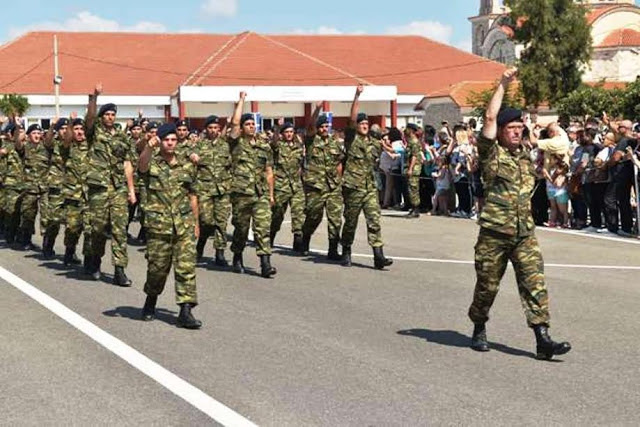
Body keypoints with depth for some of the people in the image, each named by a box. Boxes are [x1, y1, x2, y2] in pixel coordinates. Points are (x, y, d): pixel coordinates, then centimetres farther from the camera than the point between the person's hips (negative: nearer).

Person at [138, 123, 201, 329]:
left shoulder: (186, 165, 10)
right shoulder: (152, 163, -1)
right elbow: (142, 165, -27)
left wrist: (195, 223, 16)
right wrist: (149, 147, -47)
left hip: (184, 225, 2)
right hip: (159, 225, -2)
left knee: (187, 267, -5)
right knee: (157, 267, 7)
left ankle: (186, 311, -5)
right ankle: (151, 301, 32)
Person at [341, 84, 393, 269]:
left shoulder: (374, 143, 13)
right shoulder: (351, 139, -1)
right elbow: (352, 118, -15)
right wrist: (357, 96, -23)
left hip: (370, 188, 4)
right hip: (353, 188, -4)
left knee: (374, 221, -6)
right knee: (350, 222, 6)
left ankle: (378, 256, -11)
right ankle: (346, 253, 23)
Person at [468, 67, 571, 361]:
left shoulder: (527, 154, 13)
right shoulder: (491, 153, -2)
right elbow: (490, 117, -12)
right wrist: (503, 84, -9)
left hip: (525, 234, 4)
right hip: (494, 234, -4)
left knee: (535, 283, -7)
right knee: (487, 285, 7)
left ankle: (543, 339, -10)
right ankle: (479, 330, 29)